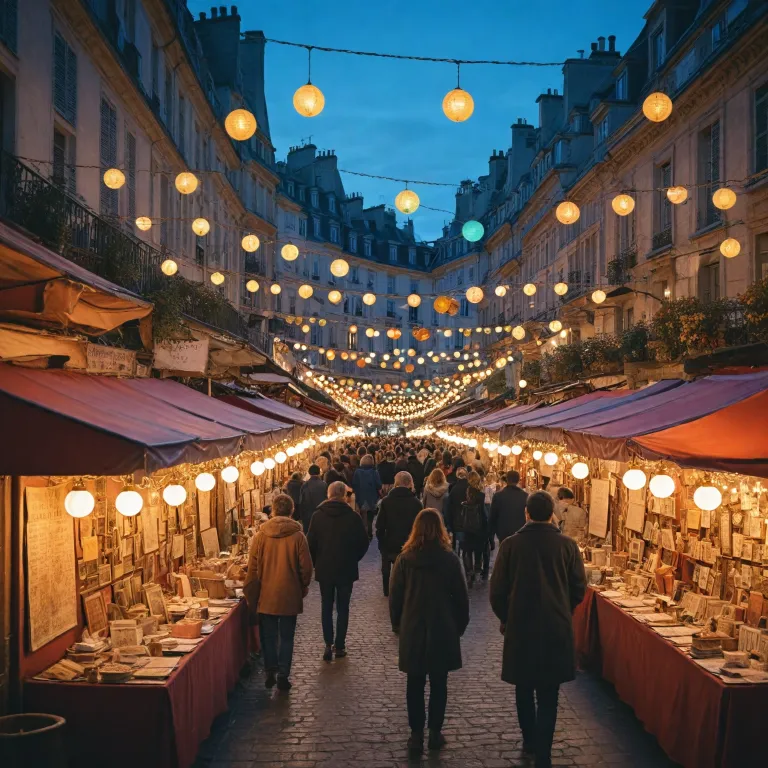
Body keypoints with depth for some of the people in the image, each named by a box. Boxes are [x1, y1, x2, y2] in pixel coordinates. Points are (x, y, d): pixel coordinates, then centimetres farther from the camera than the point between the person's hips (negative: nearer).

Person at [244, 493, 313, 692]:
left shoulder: (261, 535, -7)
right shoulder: (298, 536, -11)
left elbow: (253, 569, -3)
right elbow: (306, 568, -6)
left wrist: (250, 595, 8)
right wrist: (302, 588, 12)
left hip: (266, 596, 1)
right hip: (290, 597, -1)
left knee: (268, 636, 14)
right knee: (286, 637, 9)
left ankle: (270, 673, 19)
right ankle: (283, 675, 10)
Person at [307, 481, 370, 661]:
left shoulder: (318, 516, -8)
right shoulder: (353, 517, -11)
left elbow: (310, 543, -4)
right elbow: (363, 543, -4)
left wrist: (317, 563, 10)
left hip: (324, 570, 1)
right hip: (346, 570, -1)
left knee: (326, 607, 12)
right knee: (342, 608, 10)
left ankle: (328, 644, 3)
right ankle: (339, 646, 12)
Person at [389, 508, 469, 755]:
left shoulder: (405, 559, -7)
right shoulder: (450, 559, -9)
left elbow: (395, 596, -2)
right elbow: (461, 597, -2)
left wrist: (398, 624, 12)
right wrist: (459, 626, 10)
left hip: (412, 631, 0)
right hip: (443, 631, 0)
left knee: (415, 683, 10)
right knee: (438, 683, 11)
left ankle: (416, 734, 12)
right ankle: (435, 732, 14)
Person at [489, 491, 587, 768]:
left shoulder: (510, 545, -9)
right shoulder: (567, 546, -7)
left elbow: (497, 591, -5)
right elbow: (579, 589, 1)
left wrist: (506, 619, 13)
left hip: (520, 628, 0)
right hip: (557, 630, 0)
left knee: (524, 688, 20)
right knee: (548, 695, 5)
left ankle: (530, 741, 33)